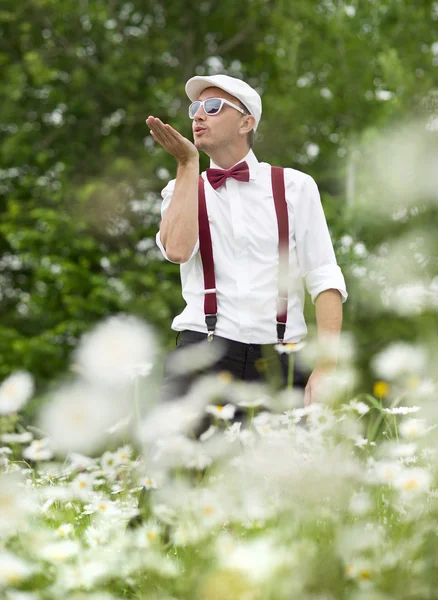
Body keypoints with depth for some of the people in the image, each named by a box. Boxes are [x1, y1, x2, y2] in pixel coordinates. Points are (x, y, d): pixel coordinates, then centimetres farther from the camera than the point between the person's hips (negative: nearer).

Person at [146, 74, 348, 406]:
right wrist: (188, 163, -1)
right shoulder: (183, 191, 14)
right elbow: (177, 249, -9)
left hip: (279, 363, 0)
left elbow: (324, 279, 2)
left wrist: (326, 367, -10)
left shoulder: (294, 186, 9)